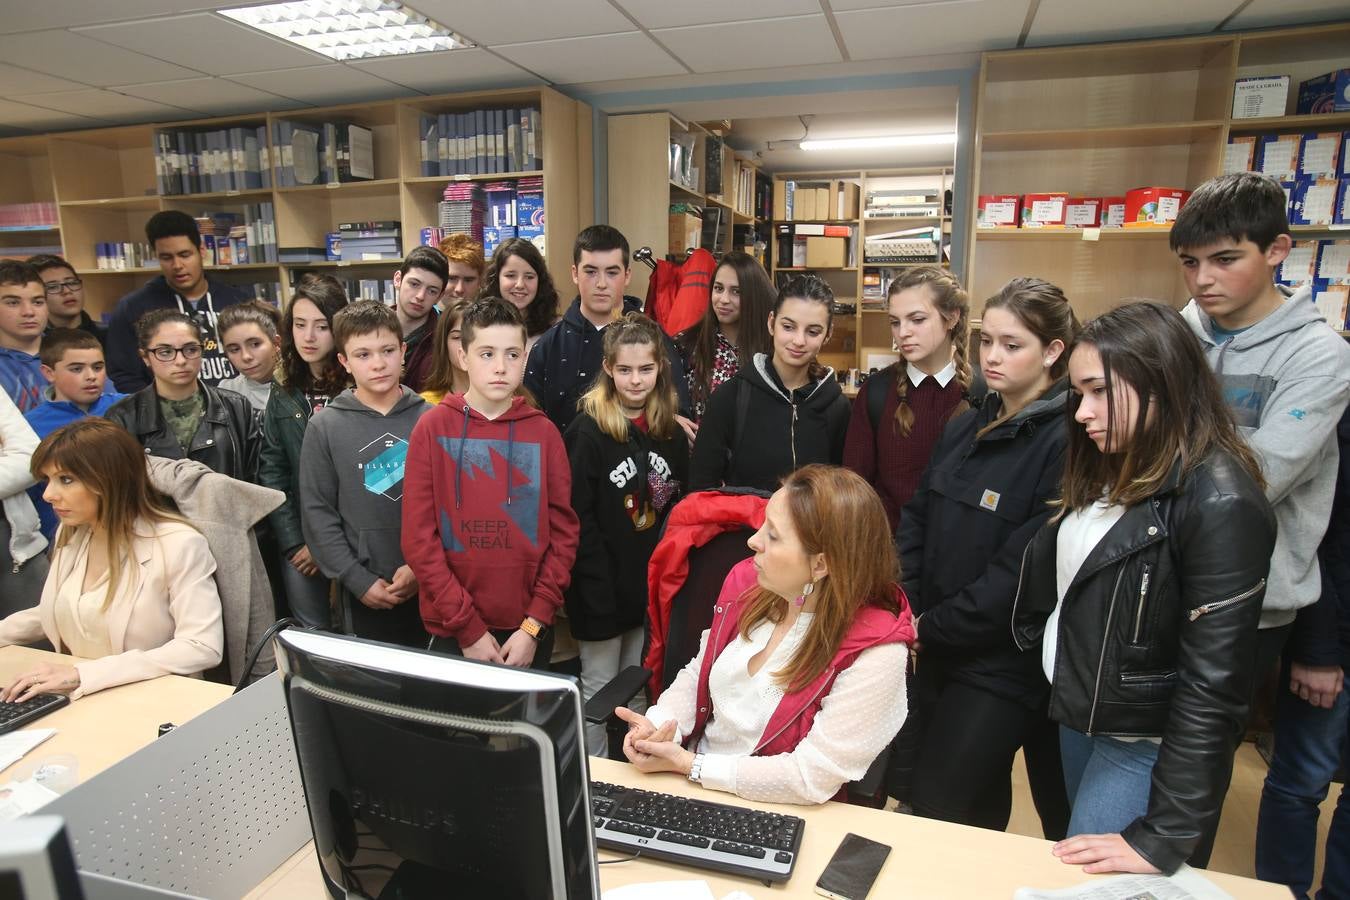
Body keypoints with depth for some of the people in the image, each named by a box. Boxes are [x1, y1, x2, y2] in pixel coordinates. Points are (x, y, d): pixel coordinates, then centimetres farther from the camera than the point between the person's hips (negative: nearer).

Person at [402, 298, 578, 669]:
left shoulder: (544, 432, 0)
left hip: (527, 631, 1)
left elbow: (563, 533, -1)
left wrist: (534, 625, -8)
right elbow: (418, 537, -6)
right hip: (451, 630, -1)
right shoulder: (432, 428, -3)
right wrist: (468, 627, -11)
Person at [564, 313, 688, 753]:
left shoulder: (671, 432, 4)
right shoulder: (588, 431, -12)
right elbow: (579, 518, -15)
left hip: (653, 584, 5)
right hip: (604, 586, -5)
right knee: (598, 687, 10)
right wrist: (598, 589, -19)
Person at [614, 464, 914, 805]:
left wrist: (687, 764, -17)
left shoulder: (875, 654, -23)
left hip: (773, 818, -4)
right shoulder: (748, 581, -6)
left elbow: (811, 777, -21)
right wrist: (661, 724, -11)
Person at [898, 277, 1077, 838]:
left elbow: (1020, 571, -20)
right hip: (936, 652, 7)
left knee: (942, 822, 2)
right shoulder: (963, 429, 8)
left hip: (1002, 662, -6)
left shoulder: (1064, 443, -16)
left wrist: (927, 627, -13)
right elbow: (915, 524, 7)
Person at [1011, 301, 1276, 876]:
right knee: (1069, 877, 21)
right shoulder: (1111, 469, 3)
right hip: (1076, 715, 7)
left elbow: (1213, 687, -24)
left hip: (1147, 745, -7)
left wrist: (1164, 836, -22)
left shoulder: (1220, 504, -23)